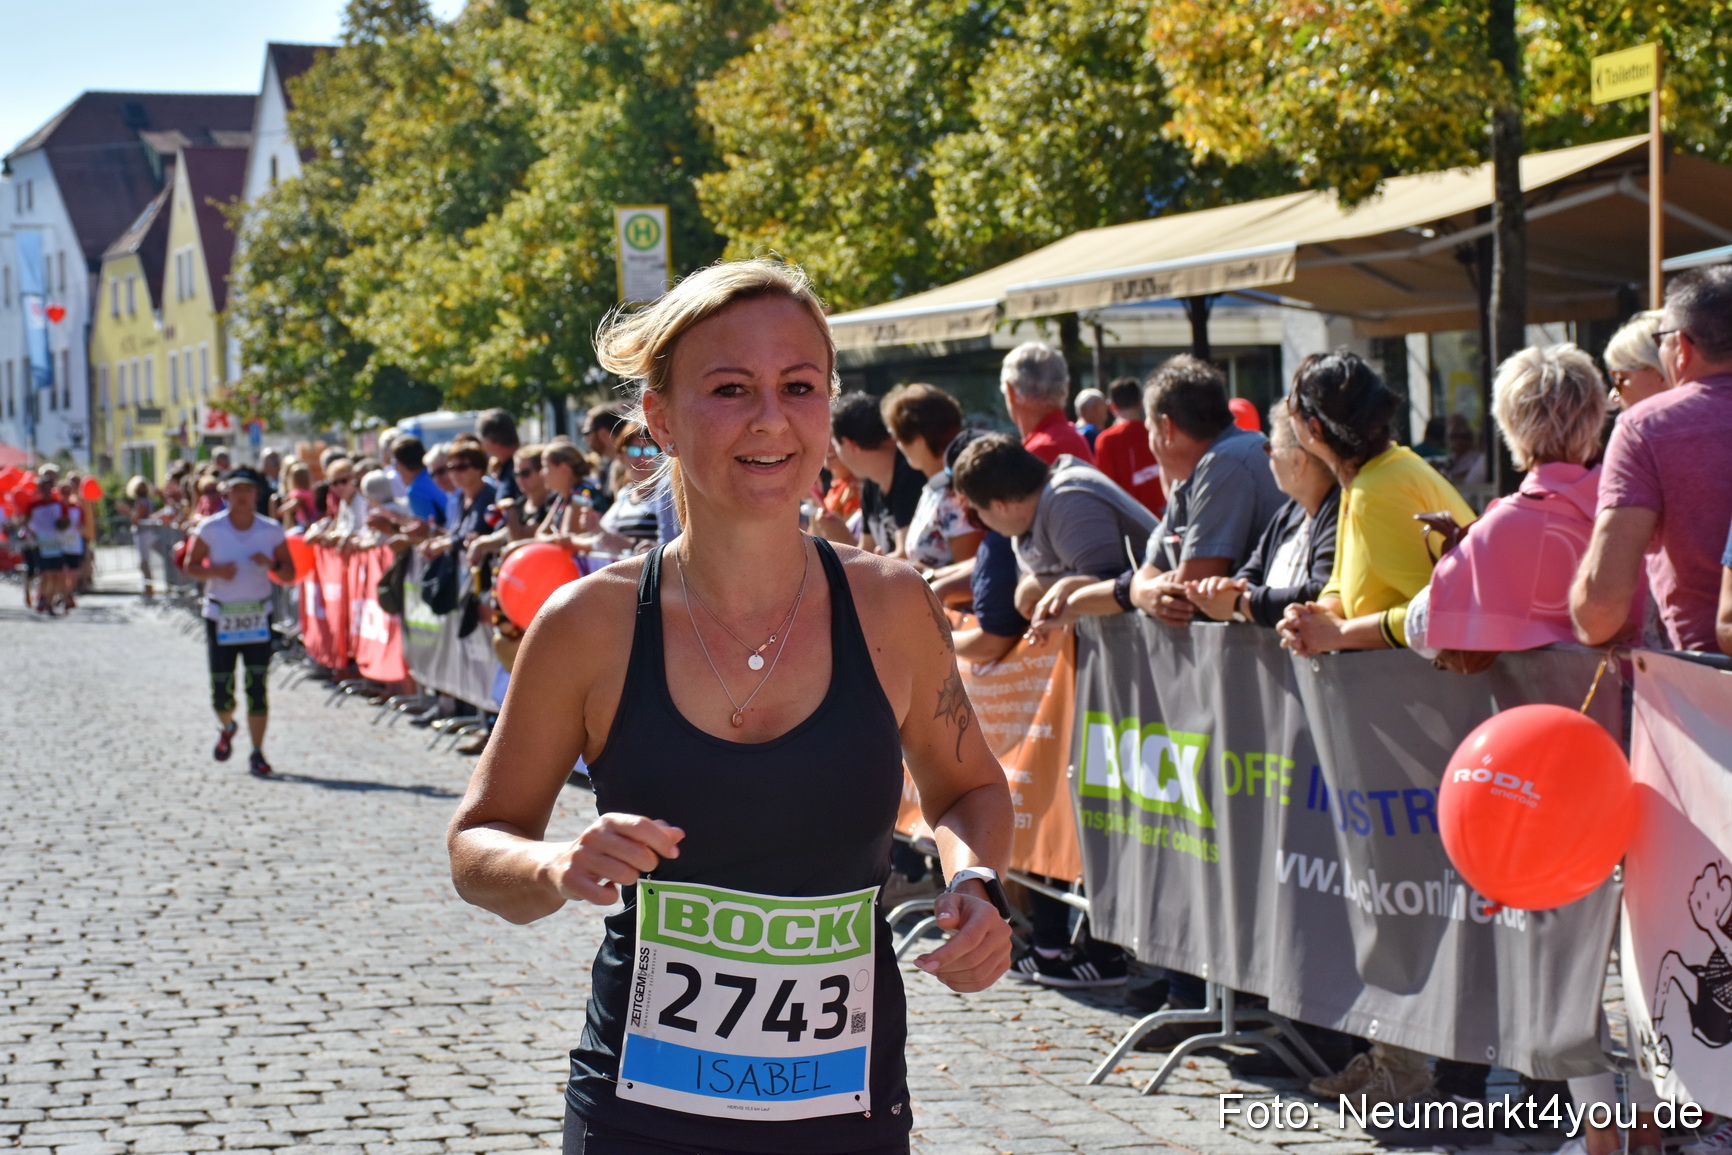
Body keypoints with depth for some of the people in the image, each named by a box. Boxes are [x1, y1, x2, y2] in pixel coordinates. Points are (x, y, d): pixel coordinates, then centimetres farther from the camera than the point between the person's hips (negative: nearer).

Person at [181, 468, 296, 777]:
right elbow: (190, 566, 1)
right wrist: (216, 571, -18)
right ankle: (227, 729, 35)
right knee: (221, 692, 0)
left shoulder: (271, 531, 0)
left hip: (258, 617, 0)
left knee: (257, 688, -6)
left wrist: (271, 564, -17)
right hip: (220, 617, 0)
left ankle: (257, 753, 5)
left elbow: (289, 574, 4)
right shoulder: (210, 528, -3)